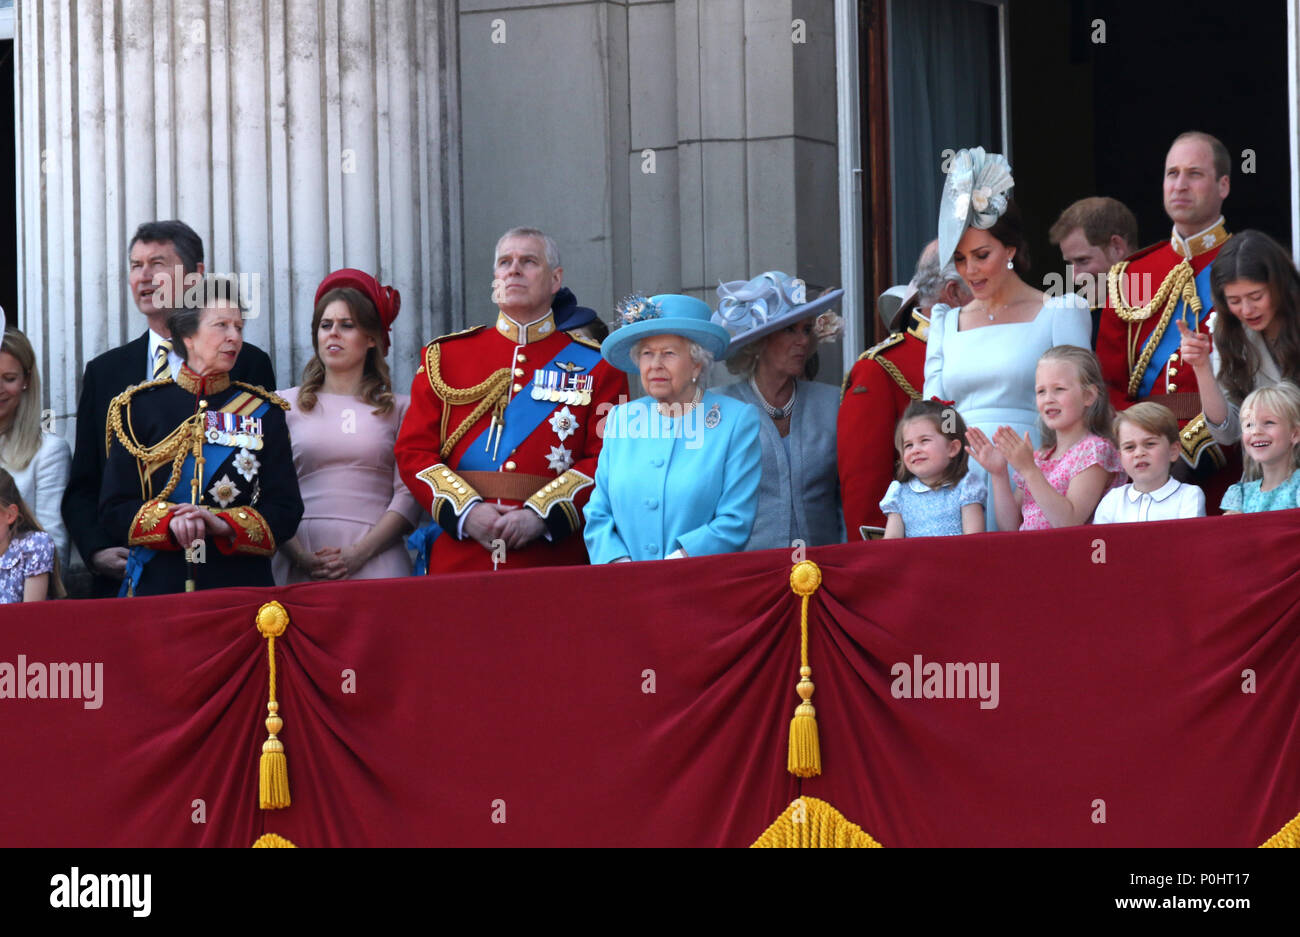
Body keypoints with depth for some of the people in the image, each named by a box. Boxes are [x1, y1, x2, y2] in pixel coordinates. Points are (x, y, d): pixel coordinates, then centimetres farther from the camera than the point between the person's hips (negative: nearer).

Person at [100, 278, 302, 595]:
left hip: (242, 585, 1)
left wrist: (224, 525, -15)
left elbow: (286, 510, 3)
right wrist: (169, 522, -17)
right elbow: (114, 509, 3)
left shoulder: (263, 412, 9)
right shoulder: (140, 408, 7)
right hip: (157, 587, -1)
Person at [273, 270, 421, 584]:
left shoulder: (399, 409, 11)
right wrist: (299, 556, -9)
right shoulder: (285, 405, 13)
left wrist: (360, 553, -10)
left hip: (376, 562, 0)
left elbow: (408, 496, 3)